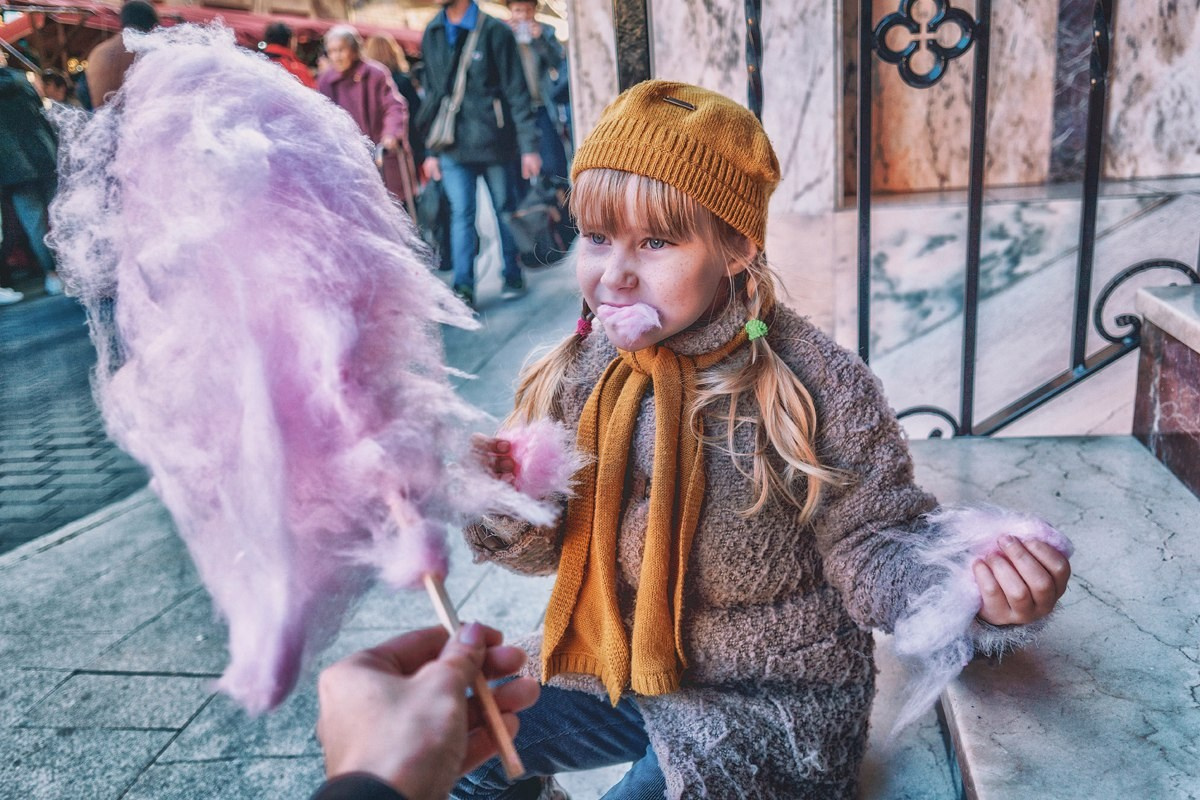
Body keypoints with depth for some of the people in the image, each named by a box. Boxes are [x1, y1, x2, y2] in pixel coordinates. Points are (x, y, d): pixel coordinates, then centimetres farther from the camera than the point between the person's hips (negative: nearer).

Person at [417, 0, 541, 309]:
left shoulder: (494, 30, -4)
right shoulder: (432, 35, 10)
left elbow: (517, 92, -5)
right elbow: (432, 94, 14)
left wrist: (529, 146, -9)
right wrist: (432, 151, 11)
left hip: (495, 141, -2)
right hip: (453, 146, 3)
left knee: (505, 209, 9)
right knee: (461, 214, -5)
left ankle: (513, 276, 24)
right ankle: (463, 289, -5)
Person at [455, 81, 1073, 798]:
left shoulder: (816, 387, -22)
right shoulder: (585, 369, -7)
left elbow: (872, 551, -16)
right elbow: (549, 545, 2)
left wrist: (980, 595, -35)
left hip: (767, 708, -4)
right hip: (605, 670, 5)